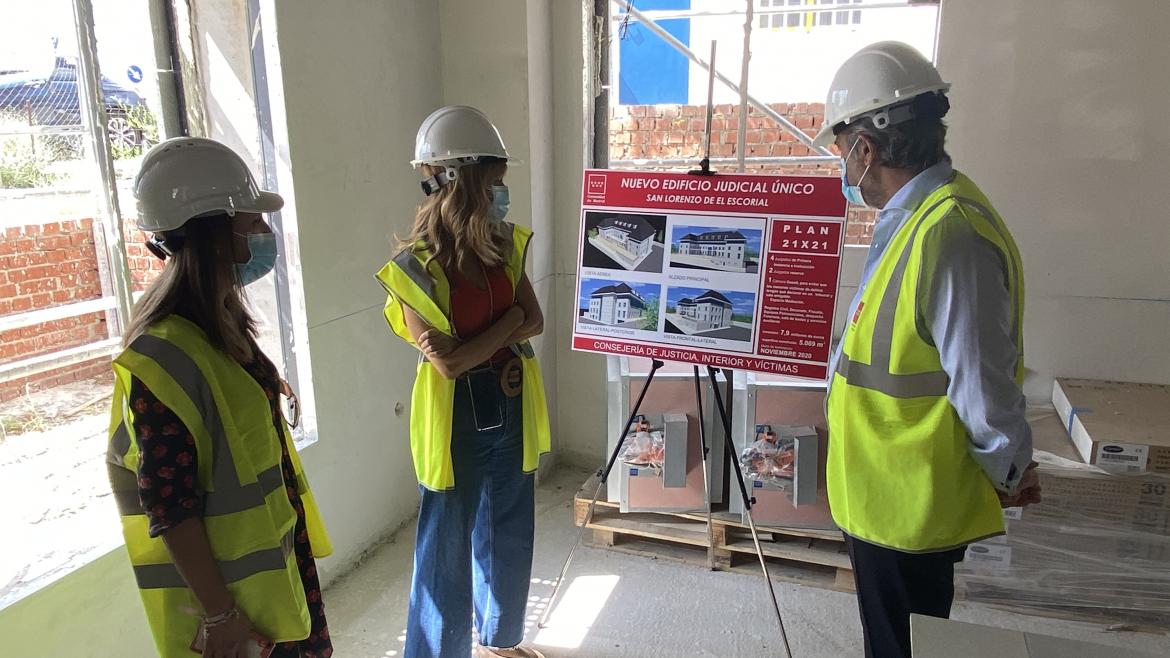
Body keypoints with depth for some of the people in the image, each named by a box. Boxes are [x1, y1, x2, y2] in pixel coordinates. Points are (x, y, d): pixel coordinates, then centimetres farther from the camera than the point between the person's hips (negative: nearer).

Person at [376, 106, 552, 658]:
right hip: (455, 418, -6)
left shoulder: (504, 245, -1)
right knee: (447, 547, 10)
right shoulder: (415, 267, -18)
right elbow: (448, 362, -22)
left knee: (508, 532, 21)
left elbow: (535, 322, -6)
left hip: (509, 408, 6)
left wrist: (474, 343, -18)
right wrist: (507, 322, -12)